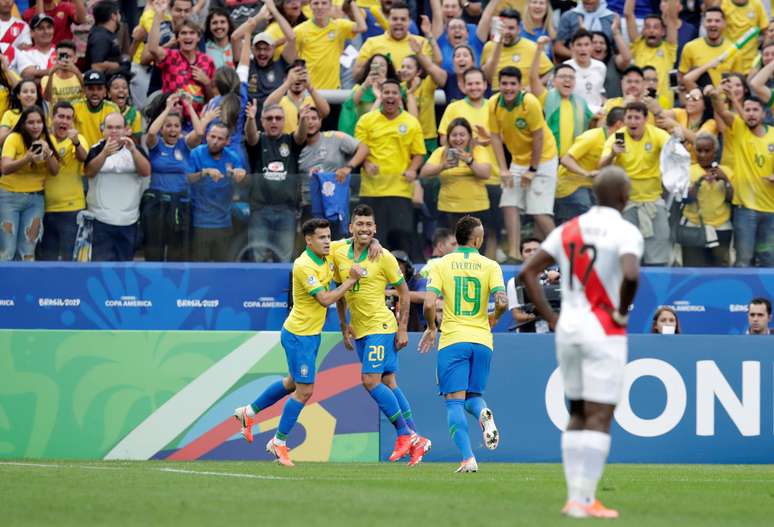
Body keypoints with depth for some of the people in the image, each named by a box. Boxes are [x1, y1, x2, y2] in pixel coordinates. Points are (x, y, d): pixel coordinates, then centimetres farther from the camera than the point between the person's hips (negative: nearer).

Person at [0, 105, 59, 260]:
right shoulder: (14, 138, -11)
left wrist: (48, 153, -20)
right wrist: (27, 159, -40)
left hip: (35, 198, 4)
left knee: (28, 251, 4)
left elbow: (55, 171, -2)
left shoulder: (46, 141, 3)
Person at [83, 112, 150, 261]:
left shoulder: (136, 150, 7)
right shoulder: (96, 150, 2)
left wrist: (133, 150, -25)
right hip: (101, 220, -2)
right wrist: (105, 153, -32)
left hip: (128, 220, 2)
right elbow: (89, 172, -16)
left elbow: (146, 171, -9)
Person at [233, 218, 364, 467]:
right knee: (305, 391, -6)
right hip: (298, 335, -9)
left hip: (312, 333, 9)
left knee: (293, 383, 23)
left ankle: (249, 412, 39)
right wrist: (351, 280, -22)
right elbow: (326, 299, -27)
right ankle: (278, 442, 7)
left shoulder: (327, 257, 1)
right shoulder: (304, 266, -24)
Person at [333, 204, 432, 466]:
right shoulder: (339, 255, 3)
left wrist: (402, 329, -6)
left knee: (370, 381, -15)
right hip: (359, 329, 6)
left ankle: (405, 434, -4)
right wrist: (344, 326, 12)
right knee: (388, 383, 6)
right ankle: (415, 439, 12)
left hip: (381, 326, -6)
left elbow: (403, 291, -2)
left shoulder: (383, 257, -10)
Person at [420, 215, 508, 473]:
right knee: (473, 396, 17)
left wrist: (431, 328, 9)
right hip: (481, 340, 2)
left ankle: (468, 458, -17)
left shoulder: (441, 265, 0)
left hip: (452, 339, -2)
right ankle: (484, 413, -20)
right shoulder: (490, 266, 2)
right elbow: (502, 301, -10)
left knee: (454, 401, -2)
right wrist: (494, 318, 12)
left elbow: (429, 304, -9)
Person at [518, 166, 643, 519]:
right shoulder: (625, 232, -10)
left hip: (568, 331, 6)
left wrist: (550, 318, 8)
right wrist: (621, 312, -11)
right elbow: (631, 275, -29)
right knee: (599, 419, -3)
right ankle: (585, 500, -8)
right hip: (603, 333, -6)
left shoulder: (568, 229, 9)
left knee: (578, 416, 15)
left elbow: (527, 272, 6)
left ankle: (575, 496, 13)